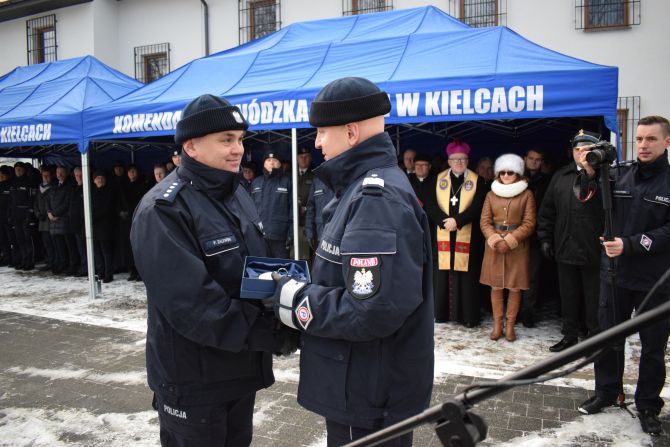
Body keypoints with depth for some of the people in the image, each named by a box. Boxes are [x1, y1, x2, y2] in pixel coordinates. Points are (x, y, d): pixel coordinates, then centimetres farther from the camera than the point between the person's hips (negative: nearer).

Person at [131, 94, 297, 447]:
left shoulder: (237, 196, 7)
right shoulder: (164, 210, -20)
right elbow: (192, 305, -28)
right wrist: (275, 336, -23)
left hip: (242, 370, 8)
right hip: (192, 381, -7)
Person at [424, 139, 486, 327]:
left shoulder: (477, 181, 5)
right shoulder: (439, 179, 10)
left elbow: (477, 207, -5)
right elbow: (430, 204, 1)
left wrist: (457, 220, -15)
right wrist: (444, 220, -14)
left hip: (467, 237, -2)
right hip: (443, 236, 2)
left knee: (466, 275, -2)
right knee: (443, 274, 4)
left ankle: (468, 315, 6)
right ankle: (443, 312, 14)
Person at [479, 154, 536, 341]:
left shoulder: (526, 194, 0)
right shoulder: (491, 194, 9)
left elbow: (529, 223, -4)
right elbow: (485, 221, 5)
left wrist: (510, 240, -14)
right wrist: (495, 239, -12)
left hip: (517, 246, -2)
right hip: (494, 245, 2)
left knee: (515, 286, 2)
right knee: (496, 286, 5)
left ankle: (510, 325, 13)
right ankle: (497, 324, 14)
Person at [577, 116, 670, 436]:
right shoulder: (620, 174, 2)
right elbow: (585, 198, -4)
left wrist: (629, 246, -22)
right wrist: (589, 174, -23)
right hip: (614, 273, 2)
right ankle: (607, 392, 31)